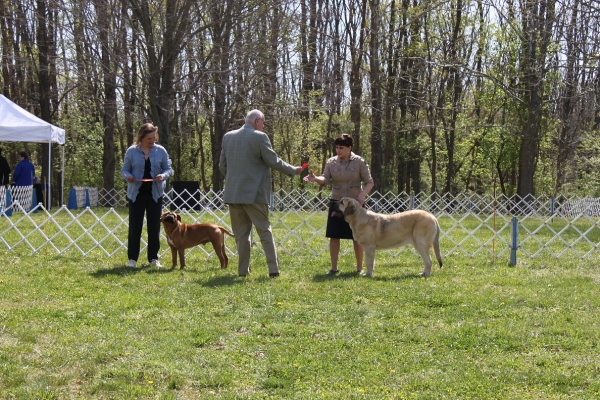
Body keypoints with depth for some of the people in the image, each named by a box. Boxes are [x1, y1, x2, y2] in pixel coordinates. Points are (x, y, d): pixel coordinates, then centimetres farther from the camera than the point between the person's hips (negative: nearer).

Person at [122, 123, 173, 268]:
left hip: (155, 193, 1)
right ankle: (132, 258, 6)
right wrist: (128, 176, -18)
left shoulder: (161, 151, 1)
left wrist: (163, 175, -16)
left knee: (154, 226, 5)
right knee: (135, 226, 0)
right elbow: (125, 169, 4)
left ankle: (153, 258, 13)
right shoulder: (131, 151, -1)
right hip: (136, 193, -1)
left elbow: (168, 169, 5)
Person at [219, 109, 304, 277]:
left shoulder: (228, 137, 7)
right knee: (264, 231, 3)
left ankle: (243, 270, 8)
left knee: (241, 233, 10)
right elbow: (273, 161, -7)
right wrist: (293, 170, 7)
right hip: (254, 193, -4)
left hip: (233, 193, 4)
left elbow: (222, 165, 12)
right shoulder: (260, 137, -9)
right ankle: (273, 269, 0)